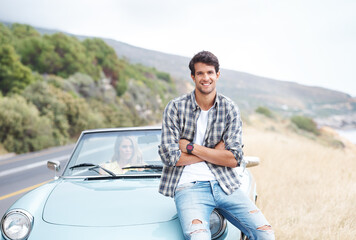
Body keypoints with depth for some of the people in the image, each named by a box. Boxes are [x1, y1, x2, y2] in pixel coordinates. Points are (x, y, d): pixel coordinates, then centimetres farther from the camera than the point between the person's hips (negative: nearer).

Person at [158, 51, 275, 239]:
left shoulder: (230, 109, 6)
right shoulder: (175, 108, 0)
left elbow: (234, 158, -3)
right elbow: (170, 156, -8)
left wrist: (191, 147, -8)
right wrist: (215, 151, -5)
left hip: (224, 184, 3)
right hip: (189, 186, -3)